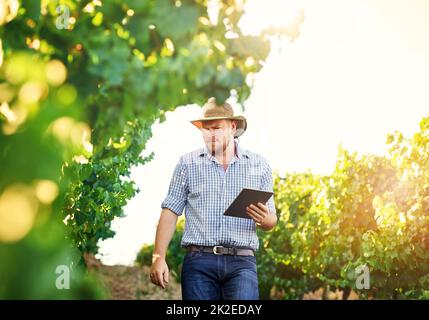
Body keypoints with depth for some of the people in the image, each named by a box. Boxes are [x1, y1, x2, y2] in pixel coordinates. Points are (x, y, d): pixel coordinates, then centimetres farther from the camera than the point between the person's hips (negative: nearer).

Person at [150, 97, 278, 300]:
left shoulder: (259, 165, 12)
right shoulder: (188, 163, 10)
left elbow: (271, 222, 15)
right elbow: (170, 212, 6)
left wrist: (264, 219, -9)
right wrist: (159, 257, -4)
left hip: (241, 262, 0)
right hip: (199, 261, 0)